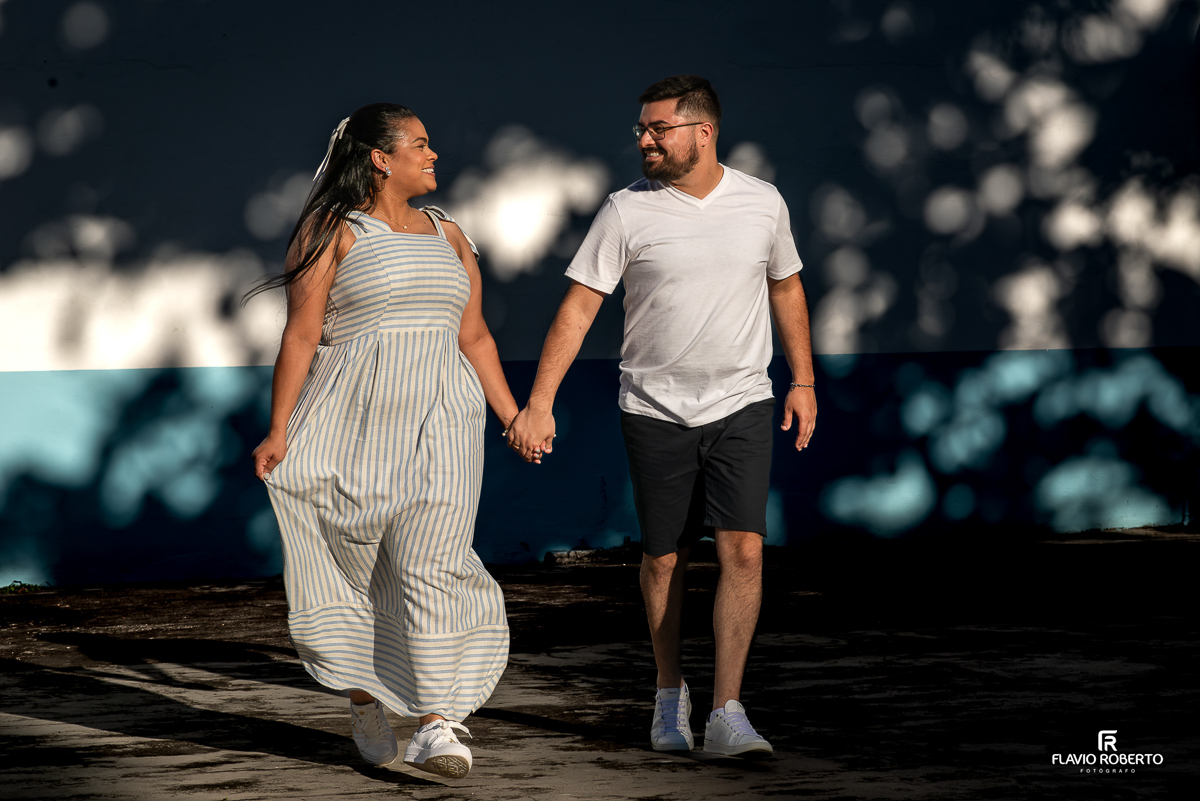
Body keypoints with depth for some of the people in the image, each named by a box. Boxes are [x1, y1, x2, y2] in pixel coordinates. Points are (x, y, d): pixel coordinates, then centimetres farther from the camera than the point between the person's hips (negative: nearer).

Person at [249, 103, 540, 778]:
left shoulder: (448, 236, 16)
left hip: (439, 423, 3)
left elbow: (474, 336, 20)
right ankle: (365, 699, 26)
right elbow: (301, 335, -3)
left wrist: (514, 416, 14)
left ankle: (437, 726, -17)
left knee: (432, 566, -12)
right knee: (351, 567, 5)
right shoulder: (333, 231, 1)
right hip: (352, 420, -2)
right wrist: (278, 433, -8)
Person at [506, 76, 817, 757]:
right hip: (656, 411, 0)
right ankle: (671, 697, 27)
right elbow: (579, 306, -7)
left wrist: (803, 380, 16)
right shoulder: (627, 211, -6)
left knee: (744, 550, -12)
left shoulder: (762, 203, 0)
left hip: (742, 407, 0)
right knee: (664, 559, 7)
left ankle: (726, 715, -11)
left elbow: (786, 287, 17)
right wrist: (540, 403, -13)